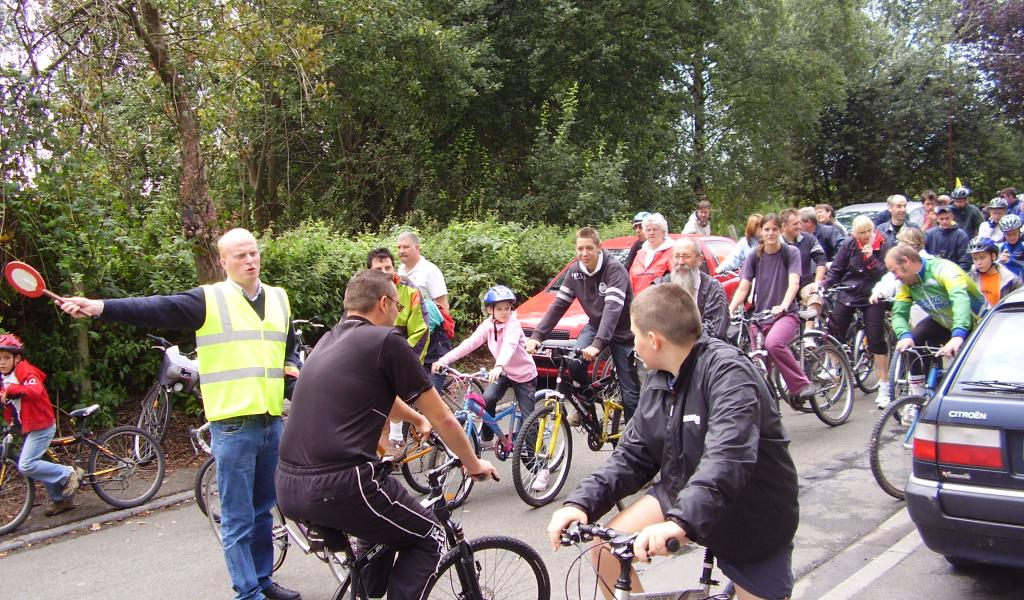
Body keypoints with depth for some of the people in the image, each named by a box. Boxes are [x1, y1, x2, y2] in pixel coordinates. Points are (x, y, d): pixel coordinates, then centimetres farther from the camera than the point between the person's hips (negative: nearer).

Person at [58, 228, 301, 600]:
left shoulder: (279, 298, 12)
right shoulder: (209, 299, -6)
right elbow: (157, 309, -19)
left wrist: (292, 369, 10)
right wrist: (101, 308, -32)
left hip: (273, 420, 5)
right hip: (233, 423, -5)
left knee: (264, 510, 18)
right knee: (238, 518, 1)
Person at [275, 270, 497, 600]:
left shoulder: (329, 341, 18)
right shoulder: (386, 341, -4)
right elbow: (443, 419, 1)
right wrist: (474, 465, 17)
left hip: (288, 487, 8)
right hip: (338, 487, -8)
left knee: (380, 523, 33)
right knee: (429, 539, 13)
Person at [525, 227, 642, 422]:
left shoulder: (614, 269, -25)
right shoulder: (575, 271, -6)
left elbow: (613, 308, -37)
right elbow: (558, 305, -7)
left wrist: (598, 344, -49)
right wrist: (537, 336, -19)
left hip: (622, 331, -4)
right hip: (596, 325, 4)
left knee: (630, 392, -2)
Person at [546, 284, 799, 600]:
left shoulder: (727, 372, -25)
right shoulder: (659, 383, -1)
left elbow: (728, 458, -39)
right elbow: (632, 457, 0)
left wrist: (681, 521, -52)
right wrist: (580, 502, -14)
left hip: (754, 518, -6)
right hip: (684, 495, 6)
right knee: (606, 549, -8)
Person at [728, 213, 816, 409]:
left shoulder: (791, 252, -1)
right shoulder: (754, 256, 6)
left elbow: (794, 283, -15)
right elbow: (743, 288, -1)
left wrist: (783, 305, -35)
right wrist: (729, 310, -19)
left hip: (786, 314, -4)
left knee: (773, 343, -34)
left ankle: (802, 384, -20)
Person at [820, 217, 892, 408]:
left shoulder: (883, 246, -7)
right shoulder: (848, 245, -3)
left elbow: (886, 273, -13)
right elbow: (835, 270, 2)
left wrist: (870, 258, -24)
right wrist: (823, 286, -10)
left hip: (872, 297, -2)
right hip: (847, 294, 2)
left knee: (876, 339, -6)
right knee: (834, 334, 3)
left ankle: (884, 386, 1)